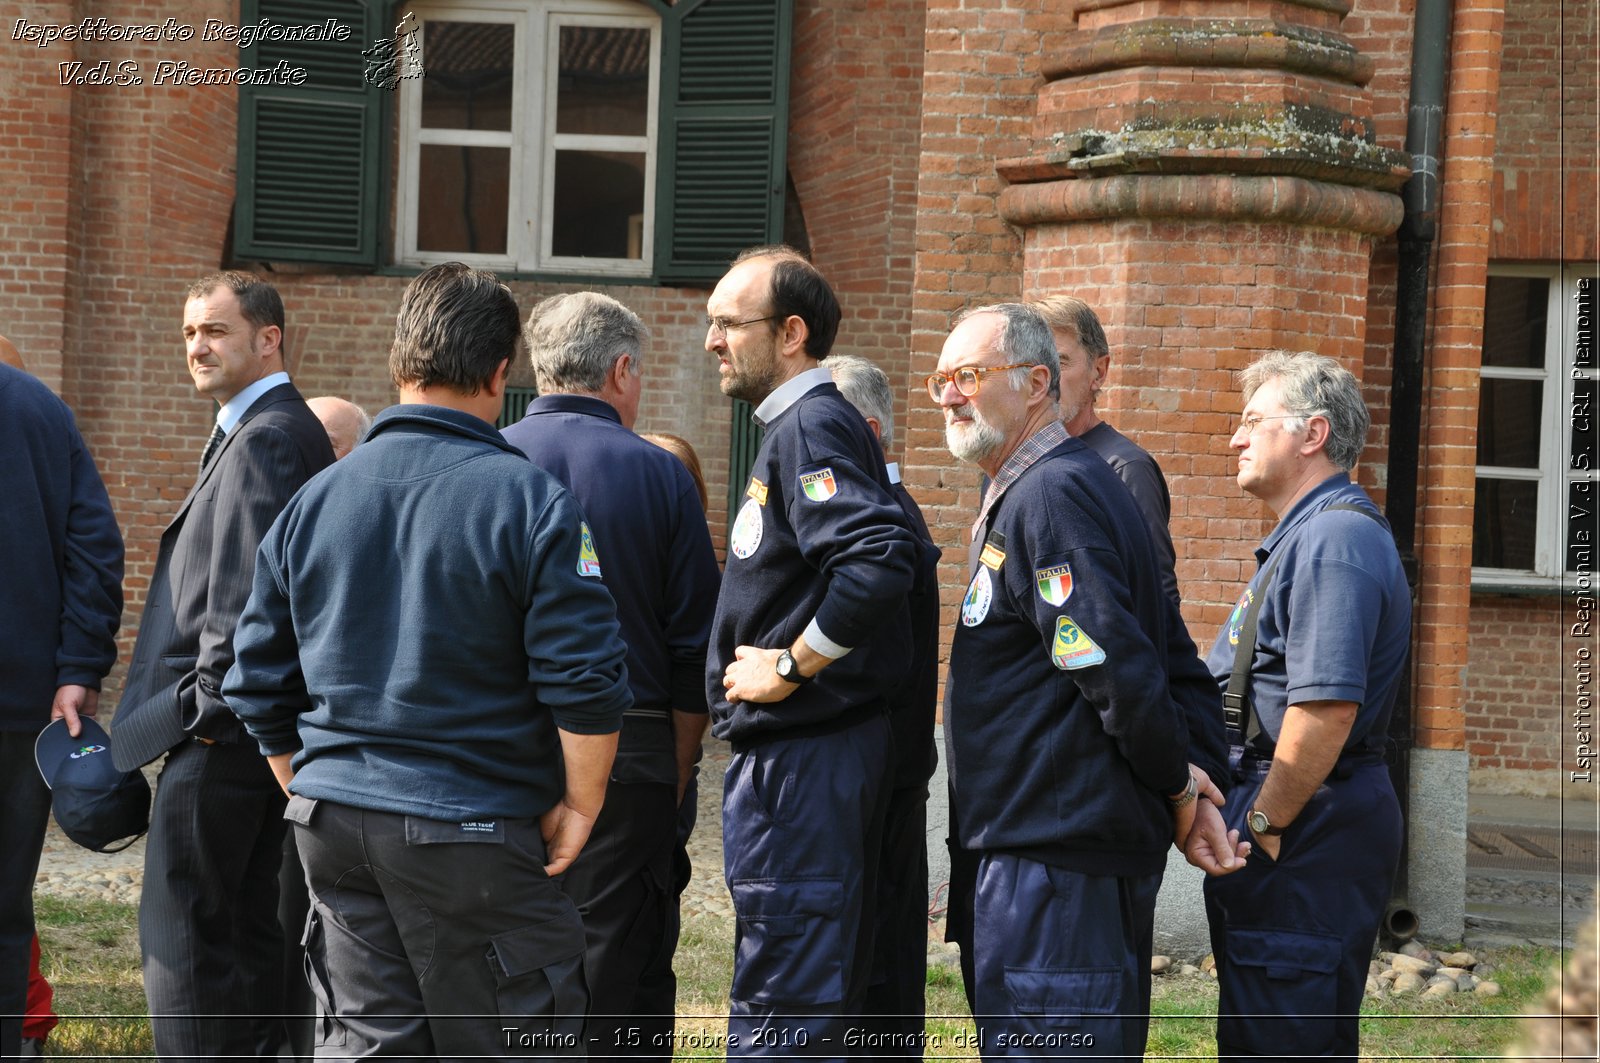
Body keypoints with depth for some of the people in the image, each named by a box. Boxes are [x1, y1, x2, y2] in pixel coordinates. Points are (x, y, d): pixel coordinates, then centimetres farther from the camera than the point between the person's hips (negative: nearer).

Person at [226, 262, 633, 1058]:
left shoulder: (312, 500, 5)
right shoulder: (528, 501, -11)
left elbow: (259, 685, 9)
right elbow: (586, 683, -15)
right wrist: (579, 807, -2)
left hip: (333, 827, 5)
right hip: (471, 835, -5)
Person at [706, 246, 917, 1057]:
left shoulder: (813, 427, -15)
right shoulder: (795, 426, 16)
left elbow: (881, 558, -31)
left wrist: (791, 664, -21)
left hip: (801, 759, -10)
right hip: (786, 753, 10)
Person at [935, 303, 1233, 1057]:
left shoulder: (1047, 496, -16)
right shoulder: (1026, 494, 18)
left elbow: (1118, 669, -22)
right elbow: (1173, 652, 21)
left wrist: (1178, 784, -8)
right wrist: (1197, 776, 14)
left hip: (1057, 855, -11)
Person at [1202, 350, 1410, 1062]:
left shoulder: (1336, 538, -16)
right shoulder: (1309, 536, 20)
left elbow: (1328, 706, -26)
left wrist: (1262, 824, -19)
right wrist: (1247, 814, 19)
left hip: (1305, 836, -11)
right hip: (1292, 832, 11)